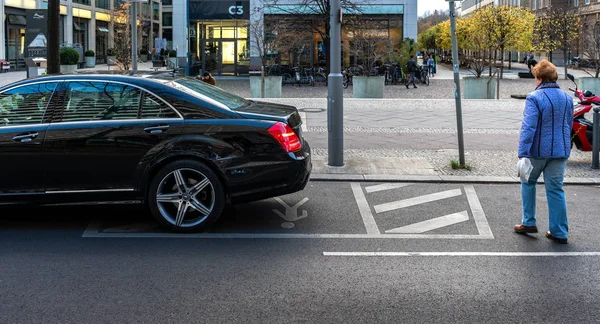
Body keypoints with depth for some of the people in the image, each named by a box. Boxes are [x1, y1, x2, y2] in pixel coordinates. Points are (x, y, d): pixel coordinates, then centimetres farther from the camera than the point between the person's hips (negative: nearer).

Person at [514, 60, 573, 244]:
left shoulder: (534, 98, -14)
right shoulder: (567, 98, 7)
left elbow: (528, 128, -20)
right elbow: (569, 125, 16)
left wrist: (523, 153, -21)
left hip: (538, 151, -4)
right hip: (560, 151, 5)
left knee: (528, 182, 19)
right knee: (556, 190, 8)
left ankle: (529, 222, 19)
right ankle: (559, 232, 8)